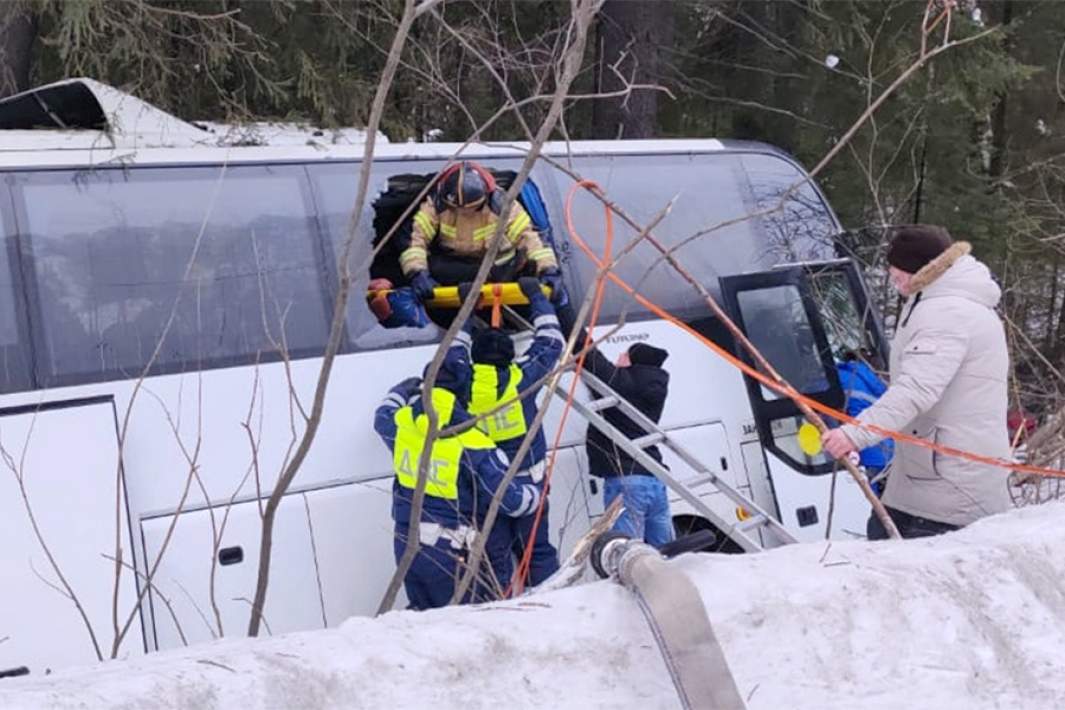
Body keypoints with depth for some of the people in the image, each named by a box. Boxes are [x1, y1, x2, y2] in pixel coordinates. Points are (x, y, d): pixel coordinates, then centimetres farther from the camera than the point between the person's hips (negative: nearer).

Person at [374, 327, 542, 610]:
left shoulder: (401, 424, -4)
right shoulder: (472, 445, -19)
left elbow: (383, 417, 24)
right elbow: (511, 500, -14)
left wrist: (403, 390, 41)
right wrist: (538, 493, 7)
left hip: (406, 545, 6)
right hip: (447, 553, -6)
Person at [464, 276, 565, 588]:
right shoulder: (521, 376, -11)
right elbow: (551, 341, 4)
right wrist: (537, 296, 15)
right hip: (527, 482, 0)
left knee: (495, 555, 7)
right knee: (537, 549, 11)